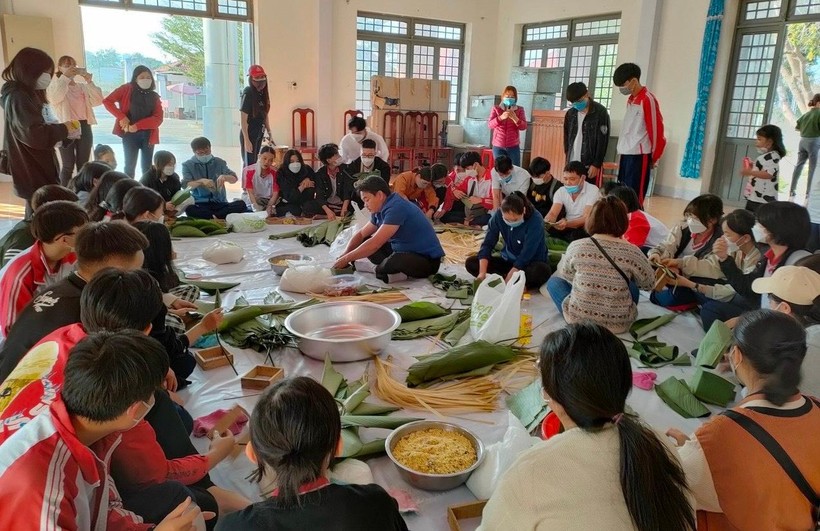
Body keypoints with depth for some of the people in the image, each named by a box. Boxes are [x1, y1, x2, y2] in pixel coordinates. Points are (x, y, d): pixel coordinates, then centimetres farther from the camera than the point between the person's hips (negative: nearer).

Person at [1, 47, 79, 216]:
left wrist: (63, 131, 1)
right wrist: (63, 129, -14)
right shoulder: (18, 97, -17)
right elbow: (34, 134, -27)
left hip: (38, 169, 10)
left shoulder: (27, 94, 16)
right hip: (33, 173, -10)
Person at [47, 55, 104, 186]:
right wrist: (65, 77, -21)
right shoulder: (55, 85, 3)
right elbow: (54, 99, -20)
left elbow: (98, 101, 0)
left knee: (83, 165, 8)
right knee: (68, 165, -5)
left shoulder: (82, 86, 15)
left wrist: (90, 82, -10)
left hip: (84, 127, 4)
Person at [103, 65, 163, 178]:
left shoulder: (154, 96, 9)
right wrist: (122, 117, -13)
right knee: (130, 165, -2)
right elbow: (107, 101, -1)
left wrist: (138, 125, -15)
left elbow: (158, 119, -3)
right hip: (130, 134, -2)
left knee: (147, 167, 5)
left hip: (148, 135, 2)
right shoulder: (127, 89, 3)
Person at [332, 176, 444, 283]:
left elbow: (375, 244, -28)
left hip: (427, 260, -9)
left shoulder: (396, 208, -24)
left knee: (393, 261, -40)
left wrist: (346, 259, -20)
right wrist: (344, 255, -1)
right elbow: (361, 234, 15)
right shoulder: (380, 211, 5)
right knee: (365, 242, 6)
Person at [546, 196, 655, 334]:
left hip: (578, 319, -2)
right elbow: (649, 283, 3)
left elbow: (564, 274, 7)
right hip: (618, 324, 2)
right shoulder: (631, 251, -14)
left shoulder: (576, 246, -13)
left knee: (554, 281, 24)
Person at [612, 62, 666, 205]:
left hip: (639, 155, -8)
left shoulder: (648, 100, -11)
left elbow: (656, 130, -11)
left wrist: (654, 158, -4)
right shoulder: (630, 100, 16)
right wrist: (623, 154, 14)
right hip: (626, 154, 8)